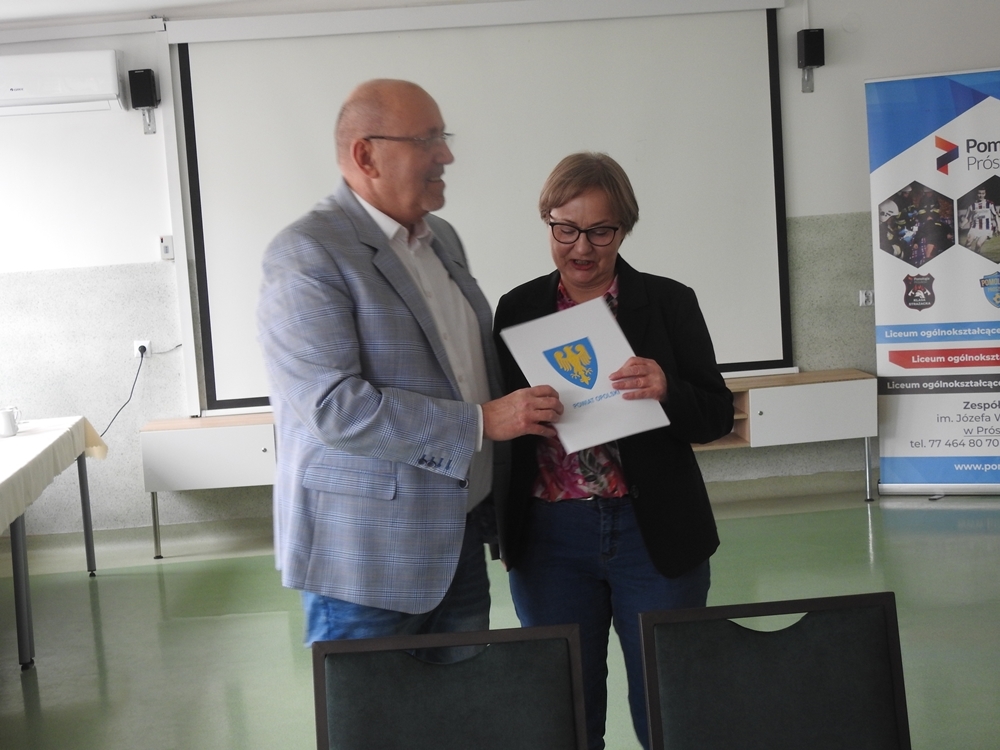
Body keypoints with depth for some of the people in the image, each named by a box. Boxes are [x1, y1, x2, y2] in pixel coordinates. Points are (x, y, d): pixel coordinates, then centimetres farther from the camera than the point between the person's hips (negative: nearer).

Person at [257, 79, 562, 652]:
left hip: (460, 540, 8)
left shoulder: (442, 238, 13)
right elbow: (332, 405, -23)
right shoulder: (306, 254, -14)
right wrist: (481, 422, -21)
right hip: (367, 556, -7)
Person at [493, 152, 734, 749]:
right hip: (550, 539, 2)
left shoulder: (669, 303, 0)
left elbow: (718, 416, -1)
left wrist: (666, 390, -20)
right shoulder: (517, 309, 5)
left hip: (654, 536, -1)